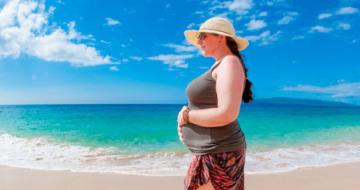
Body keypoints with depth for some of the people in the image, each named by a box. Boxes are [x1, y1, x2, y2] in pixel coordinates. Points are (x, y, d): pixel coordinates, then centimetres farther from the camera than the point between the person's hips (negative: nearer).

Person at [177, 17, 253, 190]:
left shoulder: (230, 62, -15)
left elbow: (226, 115, -27)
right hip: (215, 152, 9)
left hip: (218, 155, -9)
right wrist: (185, 120, 1)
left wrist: (186, 115, -13)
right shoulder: (219, 66, 14)